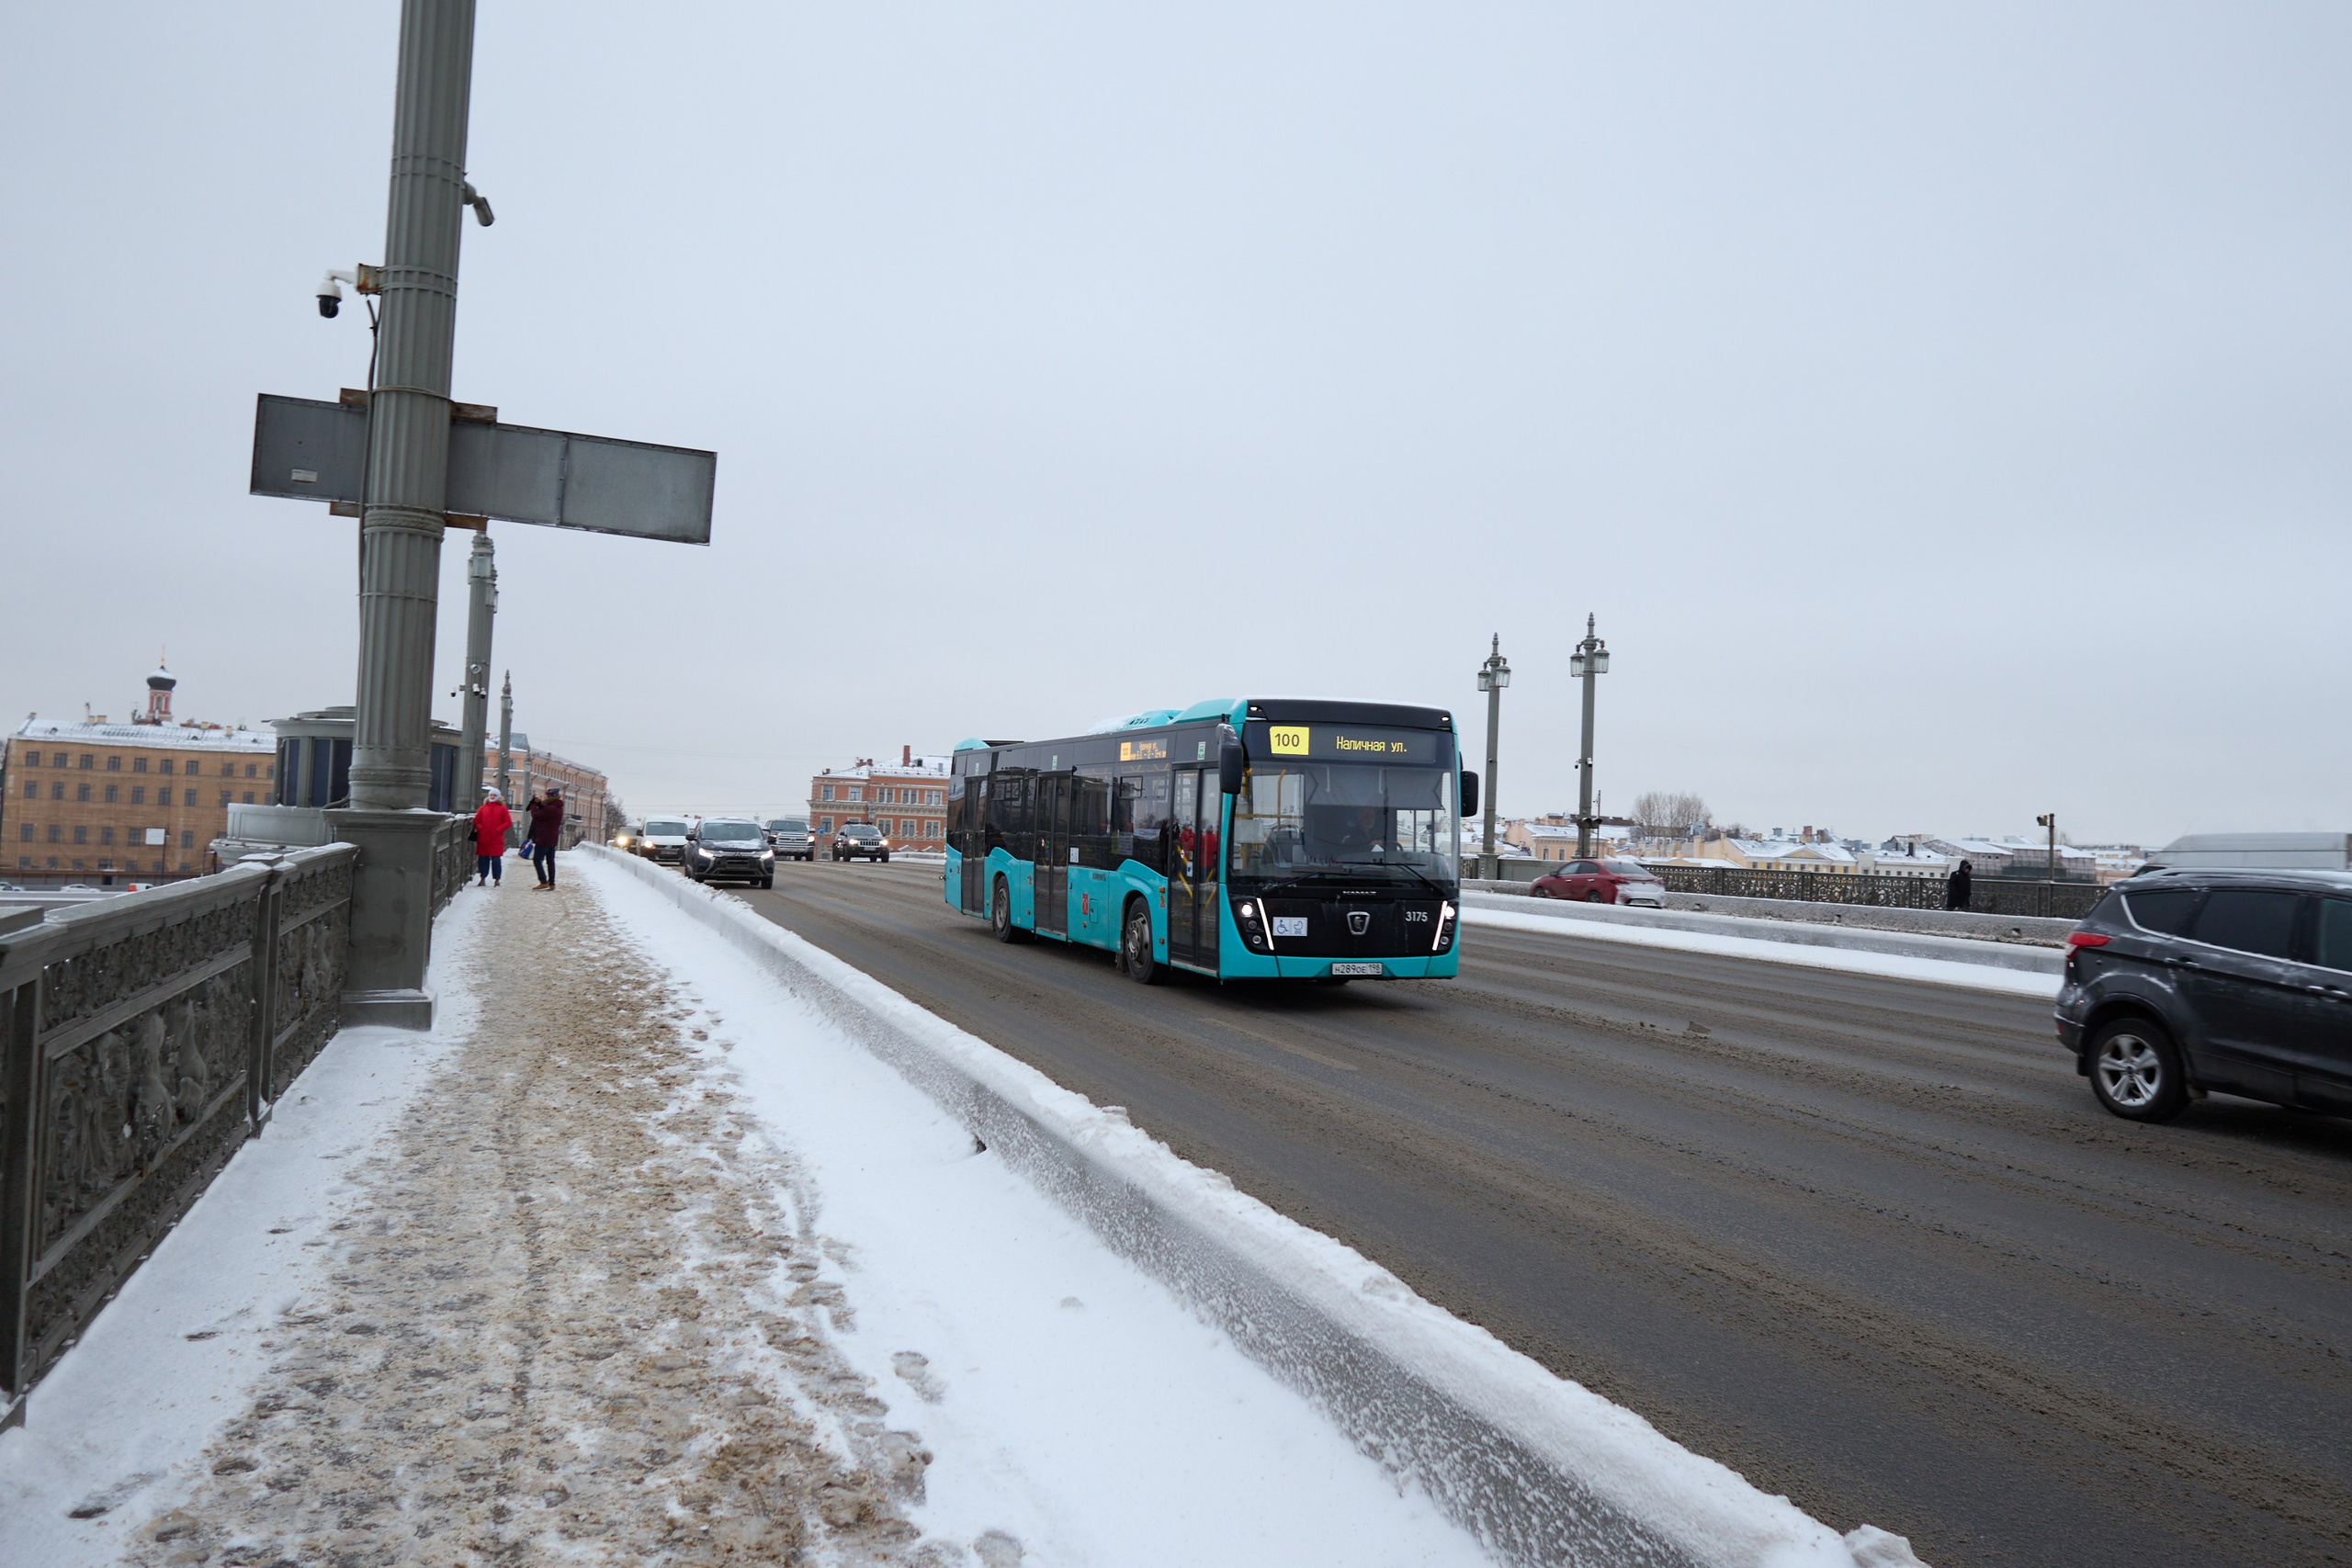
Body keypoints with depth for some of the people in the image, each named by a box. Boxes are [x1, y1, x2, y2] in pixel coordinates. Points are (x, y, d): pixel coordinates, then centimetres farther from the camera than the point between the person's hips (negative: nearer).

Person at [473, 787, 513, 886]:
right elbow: (476, 821, 12)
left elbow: (508, 822, 0)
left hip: (496, 839, -2)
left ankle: (497, 880, 2)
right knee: (483, 859, 5)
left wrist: (498, 830, -11)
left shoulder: (502, 809, 4)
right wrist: (480, 828, -6)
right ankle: (482, 879, 12)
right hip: (483, 839, 3)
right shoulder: (483, 808, 11)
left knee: (496, 859, -4)